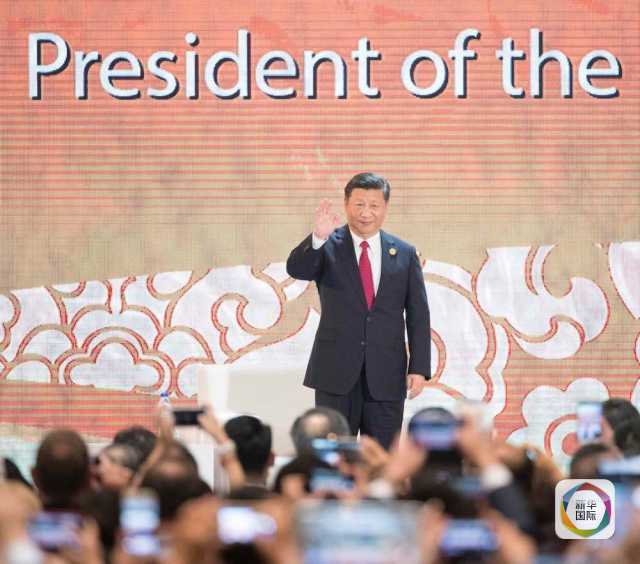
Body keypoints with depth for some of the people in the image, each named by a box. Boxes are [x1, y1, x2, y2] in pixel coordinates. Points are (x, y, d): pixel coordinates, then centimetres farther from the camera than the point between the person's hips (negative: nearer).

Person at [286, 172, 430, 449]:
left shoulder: (404, 254, 7)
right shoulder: (328, 247, 1)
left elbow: (418, 315, 7)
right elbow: (296, 269, -19)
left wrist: (419, 368, -1)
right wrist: (318, 238, -38)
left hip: (386, 377, 2)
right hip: (336, 374, -2)